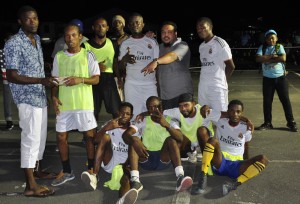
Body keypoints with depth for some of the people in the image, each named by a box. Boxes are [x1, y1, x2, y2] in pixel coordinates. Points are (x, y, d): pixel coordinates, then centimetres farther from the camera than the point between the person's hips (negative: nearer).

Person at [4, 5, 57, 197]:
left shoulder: (37, 39, 11)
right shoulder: (14, 43, -15)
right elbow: (11, 76, -19)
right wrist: (41, 80, -29)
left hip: (40, 96, 8)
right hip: (27, 98, -8)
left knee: (41, 136, 16)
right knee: (31, 138, -7)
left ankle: (36, 170, 33)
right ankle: (31, 185, -1)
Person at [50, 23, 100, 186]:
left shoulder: (88, 55, -2)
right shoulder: (59, 56, 6)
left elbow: (96, 79, -3)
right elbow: (55, 79, 11)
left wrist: (81, 79, -20)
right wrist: (54, 97, -3)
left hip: (84, 103, -3)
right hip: (64, 103, 3)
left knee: (89, 135, 4)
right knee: (61, 137, 5)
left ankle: (91, 169, 21)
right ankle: (66, 171, 20)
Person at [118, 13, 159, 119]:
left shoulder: (152, 42, 8)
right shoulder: (125, 43, 9)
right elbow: (120, 67, 7)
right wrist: (124, 59, -16)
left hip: (150, 84, 0)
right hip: (132, 85, 0)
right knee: (133, 115, -3)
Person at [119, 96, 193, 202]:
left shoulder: (170, 121, 8)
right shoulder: (143, 121, 9)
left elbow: (180, 138, -12)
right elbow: (125, 134, -8)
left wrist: (167, 125, -28)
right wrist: (134, 141, -30)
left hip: (163, 159, -1)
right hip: (145, 159, 1)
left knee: (171, 140, -26)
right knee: (134, 139, -22)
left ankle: (180, 177, -45)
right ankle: (135, 181, -38)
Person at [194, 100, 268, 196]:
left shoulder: (245, 128, 5)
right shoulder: (221, 121, 2)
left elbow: (246, 148, 14)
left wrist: (248, 165, 6)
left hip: (236, 165, 2)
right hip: (219, 162, -1)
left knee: (263, 159, -22)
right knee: (213, 140, -29)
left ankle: (235, 183, -40)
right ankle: (203, 177, -33)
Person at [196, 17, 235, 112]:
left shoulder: (220, 43, -7)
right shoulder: (201, 46, 15)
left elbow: (230, 66, -5)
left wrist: (222, 81, 6)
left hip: (217, 87, -7)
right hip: (202, 86, 7)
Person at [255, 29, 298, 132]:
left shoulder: (279, 46, 1)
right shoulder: (262, 48, 4)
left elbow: (283, 58, -16)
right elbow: (258, 59, -13)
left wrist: (267, 59, -13)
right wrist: (272, 56, -16)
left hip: (280, 77, -1)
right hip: (267, 78, 1)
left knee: (285, 100, 3)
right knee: (267, 101, 5)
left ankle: (291, 122, 12)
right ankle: (267, 123, 16)